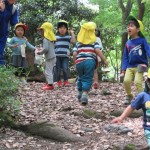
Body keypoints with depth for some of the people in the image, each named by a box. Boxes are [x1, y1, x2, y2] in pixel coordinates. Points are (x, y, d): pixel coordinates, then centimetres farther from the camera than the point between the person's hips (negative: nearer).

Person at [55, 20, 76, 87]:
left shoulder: (68, 37, 8)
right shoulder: (55, 37, 14)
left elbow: (73, 41, -9)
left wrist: (72, 33, -7)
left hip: (65, 56, -2)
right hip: (57, 55, 2)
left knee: (65, 69, -9)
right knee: (58, 69, 5)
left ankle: (66, 81, 3)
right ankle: (59, 81, 14)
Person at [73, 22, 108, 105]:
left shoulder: (78, 42, 15)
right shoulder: (94, 42, 7)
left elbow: (74, 54, 7)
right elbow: (98, 51, -8)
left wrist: (76, 62, 20)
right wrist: (104, 60, -7)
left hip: (79, 62, 3)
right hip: (90, 62, -3)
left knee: (81, 78, 22)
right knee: (87, 79, -3)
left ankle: (80, 94, 30)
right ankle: (84, 95, -18)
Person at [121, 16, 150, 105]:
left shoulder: (142, 40, -3)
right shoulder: (128, 43, 10)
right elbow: (125, 57, 13)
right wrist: (123, 69, 7)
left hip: (140, 65, -4)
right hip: (130, 66, 4)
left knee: (137, 82, -18)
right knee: (126, 81, -11)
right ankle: (129, 95, 15)